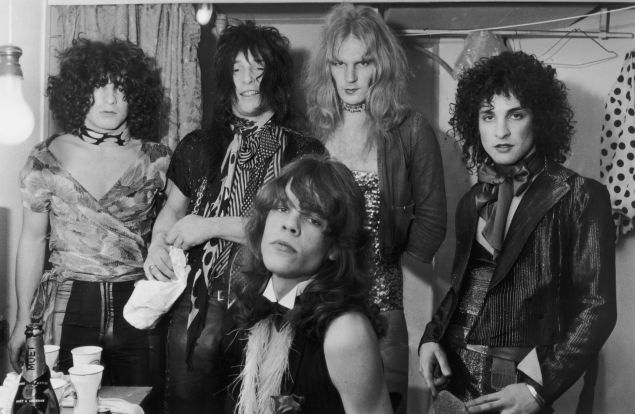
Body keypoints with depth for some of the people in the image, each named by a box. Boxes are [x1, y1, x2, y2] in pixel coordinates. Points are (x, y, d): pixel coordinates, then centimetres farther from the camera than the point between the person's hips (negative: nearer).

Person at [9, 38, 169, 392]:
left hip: (139, 308, 1)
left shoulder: (157, 159, -1)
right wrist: (23, 320, 6)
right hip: (67, 309, 0)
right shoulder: (47, 160, 0)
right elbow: (32, 240, 6)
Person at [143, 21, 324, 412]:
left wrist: (212, 226, -10)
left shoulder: (305, 153, -1)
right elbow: (173, 208, 21)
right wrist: (158, 245, 0)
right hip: (199, 305, 3)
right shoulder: (198, 147, 9)